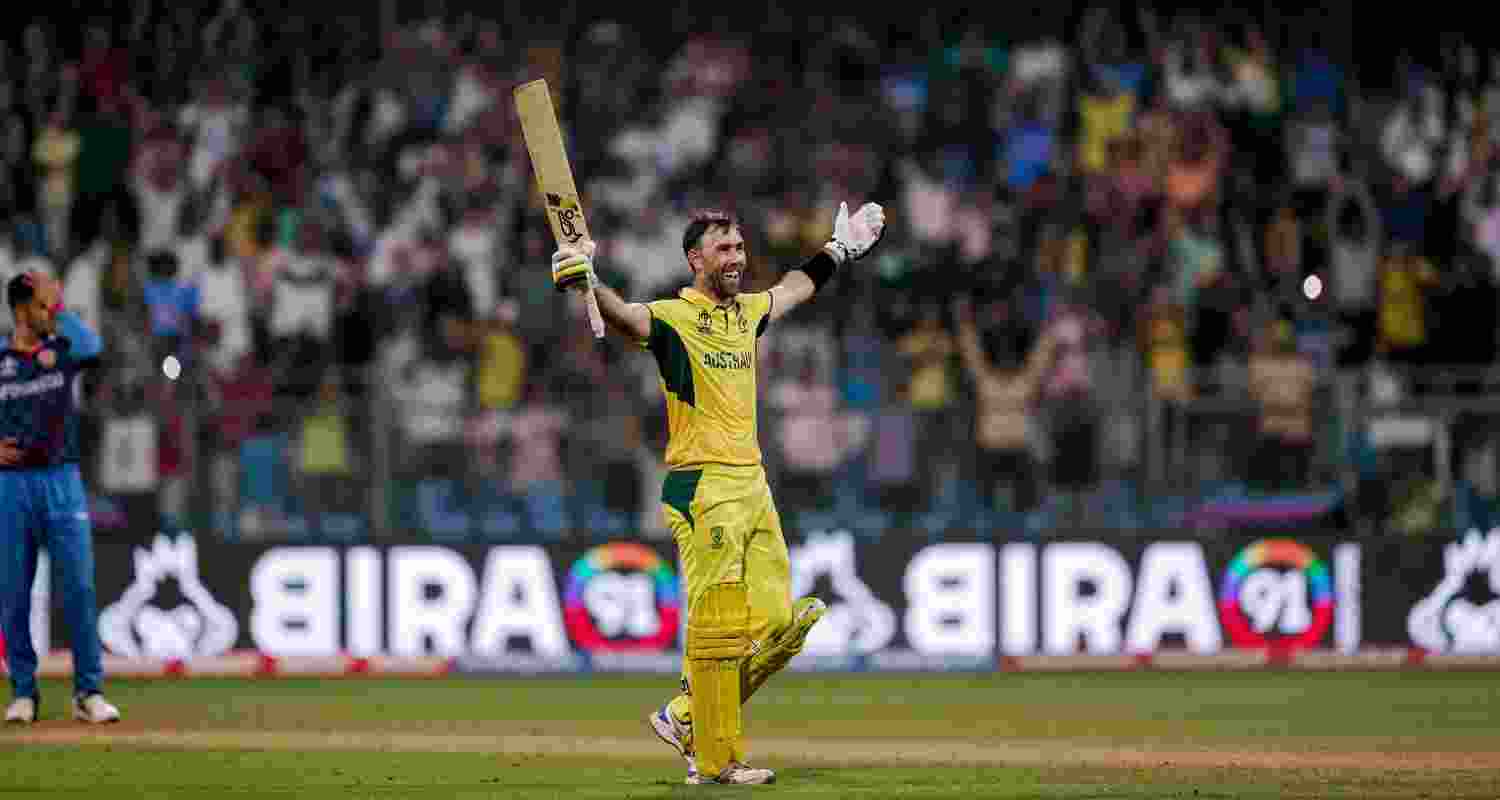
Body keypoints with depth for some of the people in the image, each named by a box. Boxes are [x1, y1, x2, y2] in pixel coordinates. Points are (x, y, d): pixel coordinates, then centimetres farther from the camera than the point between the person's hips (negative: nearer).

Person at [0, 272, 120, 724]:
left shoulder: (63, 352, 6)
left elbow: (92, 347, -17)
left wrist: (58, 306, -11)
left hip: (62, 483, 0)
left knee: (79, 589, -5)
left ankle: (89, 692, -1)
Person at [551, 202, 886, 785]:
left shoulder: (747, 312, 16)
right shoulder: (673, 317, -7)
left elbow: (795, 288, 37)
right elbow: (624, 316, -27)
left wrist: (840, 249, 49)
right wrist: (587, 283, -47)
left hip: (754, 486, 8)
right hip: (703, 490, -8)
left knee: (776, 625, 4)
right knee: (719, 627, -9)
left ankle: (685, 717, 17)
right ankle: (714, 762, -4)